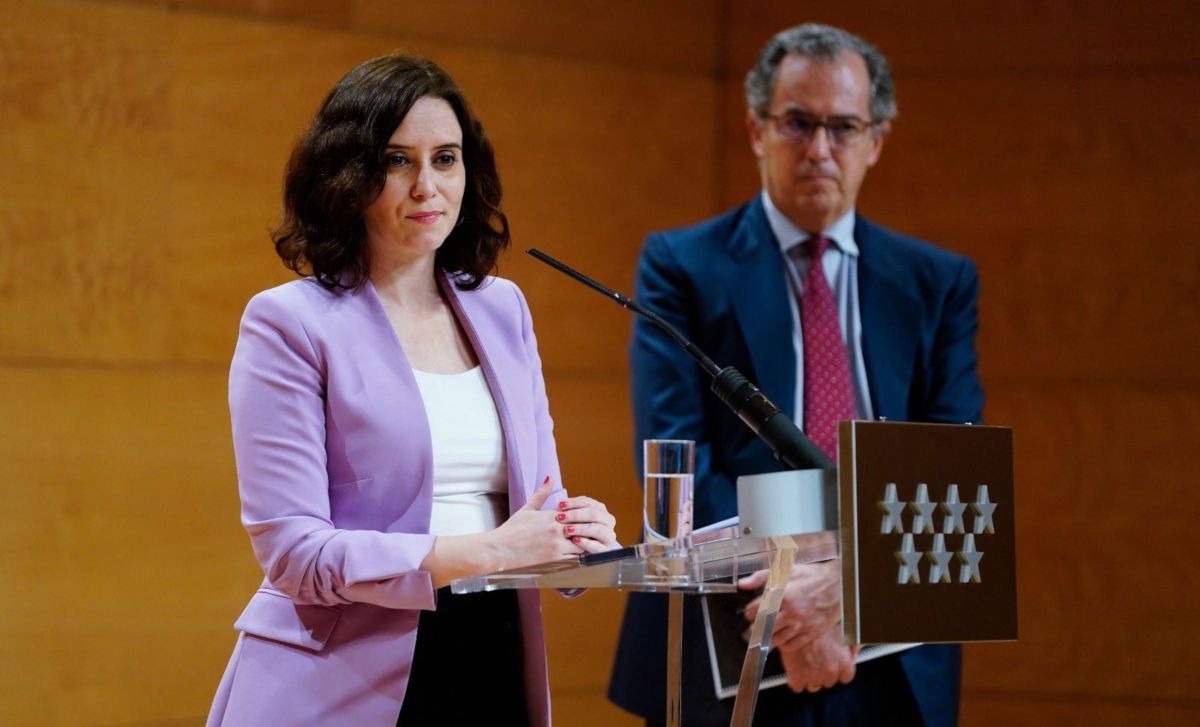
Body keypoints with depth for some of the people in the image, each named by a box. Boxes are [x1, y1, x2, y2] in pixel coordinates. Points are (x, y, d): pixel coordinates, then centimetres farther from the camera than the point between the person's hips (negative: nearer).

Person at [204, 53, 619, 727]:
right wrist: (486, 552, -21)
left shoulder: (502, 309, 11)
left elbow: (538, 496, 14)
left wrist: (575, 536, -9)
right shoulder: (290, 324, -7)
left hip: (491, 671, 5)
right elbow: (292, 550, -14)